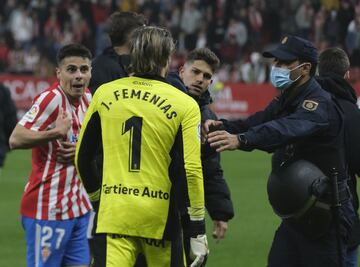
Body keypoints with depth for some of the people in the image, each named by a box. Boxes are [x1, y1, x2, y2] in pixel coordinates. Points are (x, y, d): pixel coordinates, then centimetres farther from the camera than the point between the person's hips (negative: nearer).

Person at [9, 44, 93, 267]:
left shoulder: (87, 98, 8)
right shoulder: (51, 99, -16)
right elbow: (15, 140, -25)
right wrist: (56, 132, -31)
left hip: (79, 206, 8)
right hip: (48, 209, -8)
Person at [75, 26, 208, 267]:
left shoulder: (104, 94, 5)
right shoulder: (184, 105, -3)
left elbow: (82, 157, 12)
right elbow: (190, 169, -8)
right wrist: (198, 231, -2)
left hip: (113, 213, 1)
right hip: (159, 216, -1)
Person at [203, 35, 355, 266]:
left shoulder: (321, 104, -19)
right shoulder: (286, 101, 13)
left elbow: (289, 129, -37)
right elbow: (256, 123, 1)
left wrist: (241, 140, -52)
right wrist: (223, 127, -21)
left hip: (325, 215, -9)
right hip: (295, 213, 9)